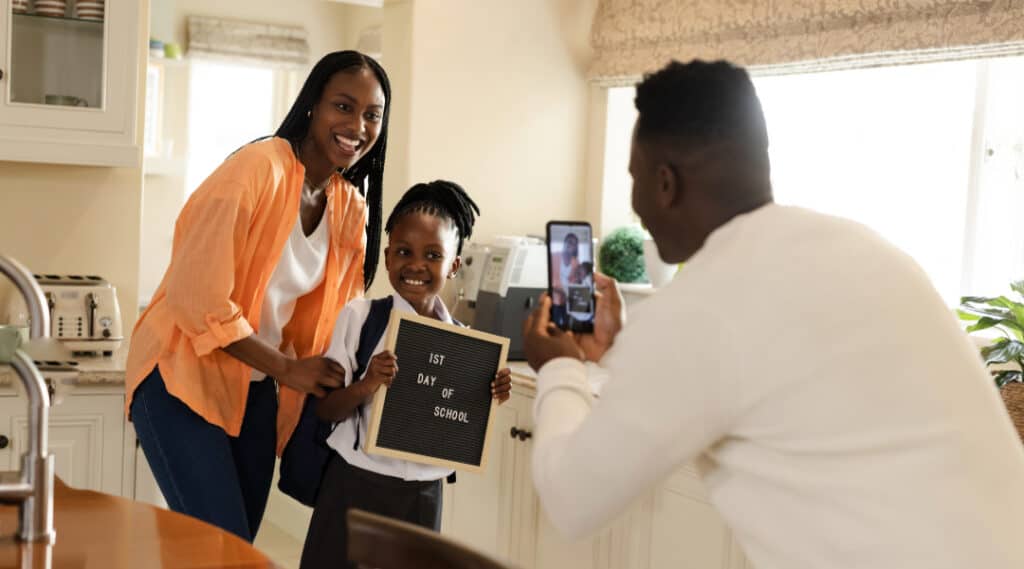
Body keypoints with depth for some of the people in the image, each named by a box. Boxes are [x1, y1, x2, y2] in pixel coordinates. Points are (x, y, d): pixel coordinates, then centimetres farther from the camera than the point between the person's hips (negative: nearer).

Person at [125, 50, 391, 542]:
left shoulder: (352, 209, 2)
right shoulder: (257, 168, -20)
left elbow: (335, 315, 8)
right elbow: (197, 295, -24)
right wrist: (286, 369, -19)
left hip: (255, 389, 7)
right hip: (183, 377, -7)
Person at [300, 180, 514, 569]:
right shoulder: (359, 317, -8)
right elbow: (324, 410, -5)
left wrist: (490, 400, -10)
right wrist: (366, 385, -23)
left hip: (422, 496, 2)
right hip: (357, 486, -2)